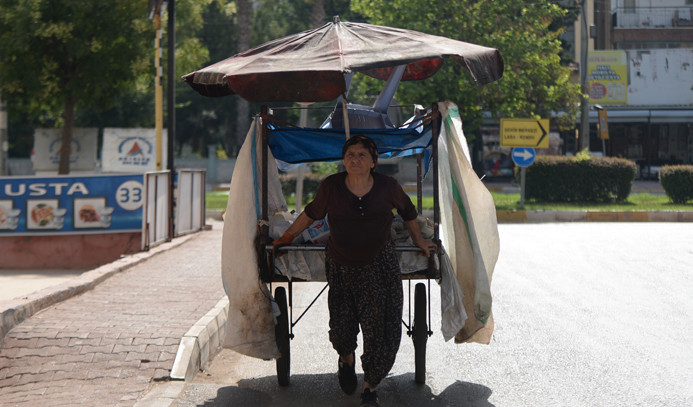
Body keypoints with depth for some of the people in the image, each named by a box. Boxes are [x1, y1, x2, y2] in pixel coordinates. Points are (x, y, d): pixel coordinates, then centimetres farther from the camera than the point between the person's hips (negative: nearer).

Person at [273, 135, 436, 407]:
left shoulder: (388, 187, -5)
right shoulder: (331, 186, -6)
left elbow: (408, 212, 16)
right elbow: (311, 214, 11)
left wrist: (419, 241, 24)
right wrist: (287, 237, 16)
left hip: (379, 267, 0)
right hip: (340, 267, 0)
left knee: (380, 327, -6)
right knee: (341, 326, 1)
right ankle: (346, 359, 39)